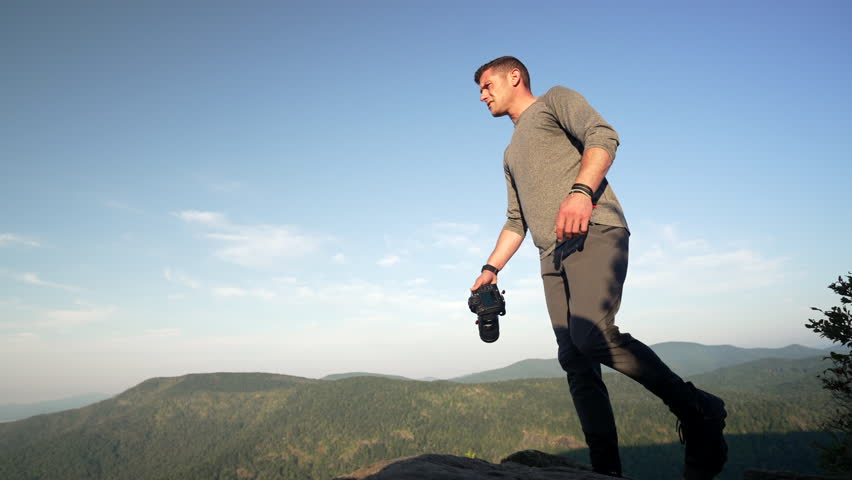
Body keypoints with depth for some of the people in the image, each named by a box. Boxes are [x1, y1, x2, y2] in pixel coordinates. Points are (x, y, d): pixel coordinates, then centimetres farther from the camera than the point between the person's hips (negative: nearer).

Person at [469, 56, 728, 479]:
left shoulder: (555, 100, 14)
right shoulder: (511, 153, 34)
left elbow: (603, 136, -6)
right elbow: (516, 221, 32)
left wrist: (580, 190, -23)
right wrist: (490, 269, 21)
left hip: (593, 233, -8)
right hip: (554, 256, 8)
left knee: (591, 334, -28)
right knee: (575, 361, -2)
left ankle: (696, 412, -11)